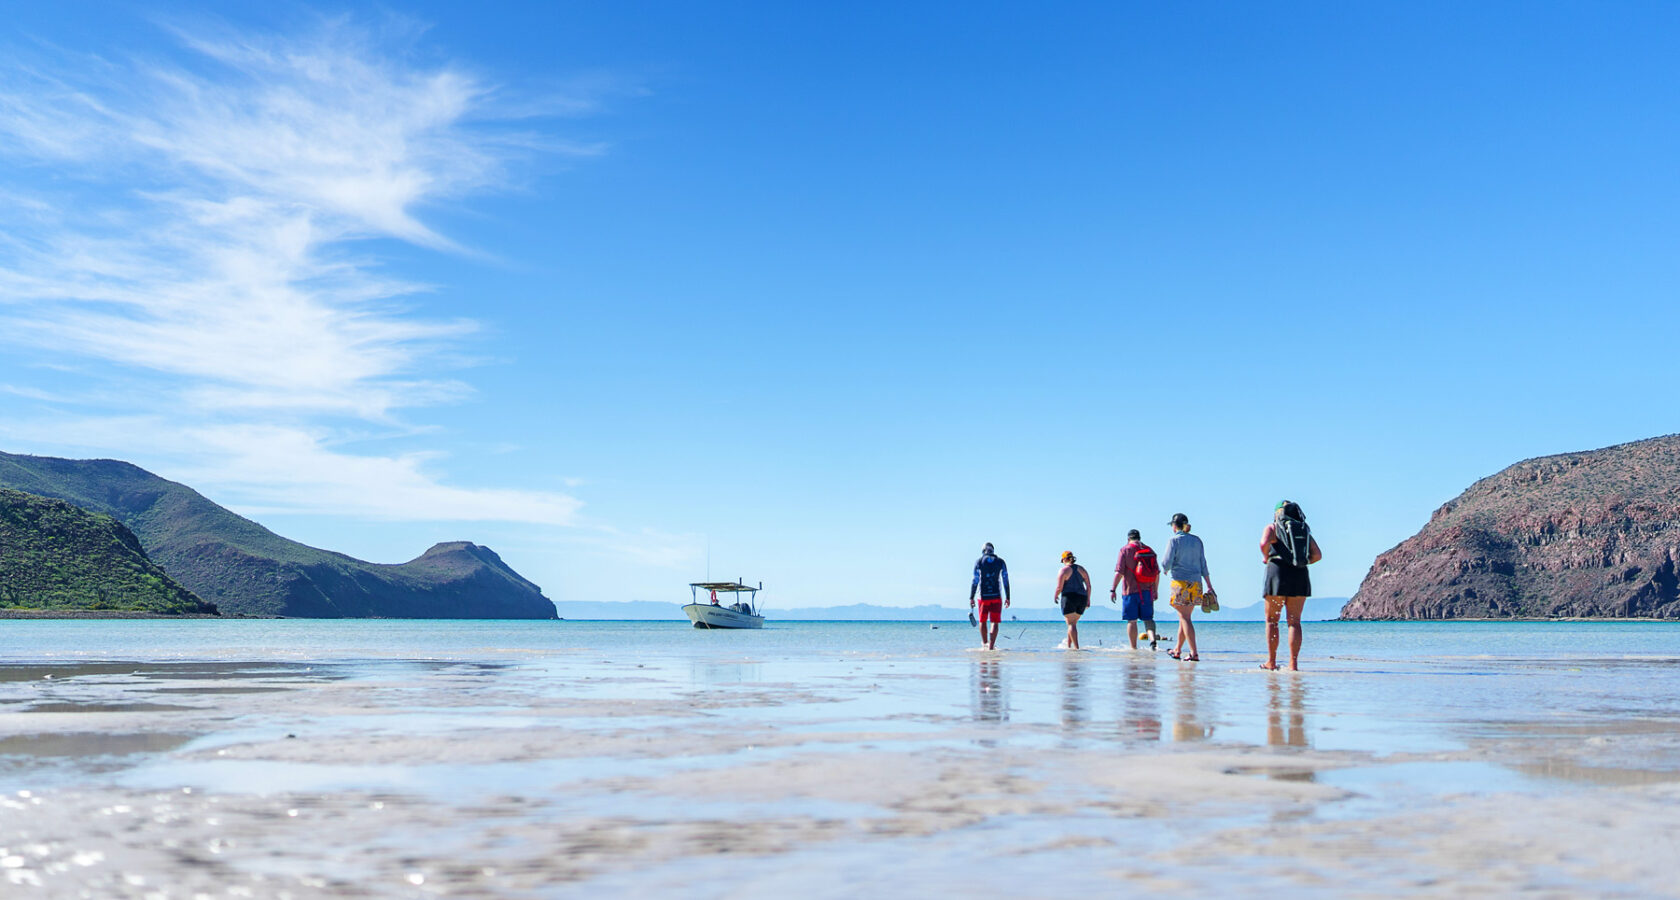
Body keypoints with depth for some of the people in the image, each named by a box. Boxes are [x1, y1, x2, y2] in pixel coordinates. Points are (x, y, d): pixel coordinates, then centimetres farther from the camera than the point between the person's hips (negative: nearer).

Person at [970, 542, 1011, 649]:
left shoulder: (978, 561, 2)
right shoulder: (1000, 561, 6)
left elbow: (975, 581, -2)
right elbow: (1005, 580, 4)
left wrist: (971, 598, -1)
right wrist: (1007, 597, 9)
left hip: (983, 596, 0)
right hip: (997, 596, 0)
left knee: (982, 620, 15)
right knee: (995, 622, 1)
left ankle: (984, 642, 24)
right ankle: (991, 645, -8)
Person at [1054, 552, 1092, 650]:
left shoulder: (1064, 570, -6)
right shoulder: (1081, 569, 10)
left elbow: (1059, 588, -10)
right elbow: (1088, 586, 6)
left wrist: (1056, 596, 9)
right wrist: (1088, 600, 13)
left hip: (1069, 598, -6)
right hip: (1082, 598, 6)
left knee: (1071, 624, -5)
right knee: (1073, 622, 18)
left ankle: (1076, 647, -16)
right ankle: (1068, 644, 28)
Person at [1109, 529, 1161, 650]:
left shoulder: (1125, 550, -2)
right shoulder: (1149, 550, 10)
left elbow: (1119, 572, -10)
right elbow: (1157, 573, 11)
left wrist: (1113, 590, -7)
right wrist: (1155, 590, 21)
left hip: (1130, 590, -3)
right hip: (1147, 590, 3)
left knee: (1131, 620, 3)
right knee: (1148, 618, 9)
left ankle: (1134, 648, 4)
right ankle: (1153, 638, -16)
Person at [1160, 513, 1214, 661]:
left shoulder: (1174, 541, -5)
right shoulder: (1197, 541, 11)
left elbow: (1166, 563, -10)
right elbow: (1203, 565, 11)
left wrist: (1165, 570, 13)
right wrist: (1209, 586, 12)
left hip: (1180, 582, -6)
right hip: (1196, 583, 6)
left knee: (1185, 617, -5)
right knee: (1184, 617, 15)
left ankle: (1194, 653, -13)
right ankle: (1177, 650, 25)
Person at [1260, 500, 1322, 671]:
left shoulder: (1273, 527, 6)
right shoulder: (1304, 531, 18)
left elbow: (1264, 543, -16)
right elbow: (1317, 555, 7)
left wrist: (1266, 558, 2)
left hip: (1278, 574, -3)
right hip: (1301, 576, 3)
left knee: (1271, 620, 7)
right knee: (1294, 622, 4)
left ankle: (1271, 662, 4)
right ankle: (1293, 664, -4)